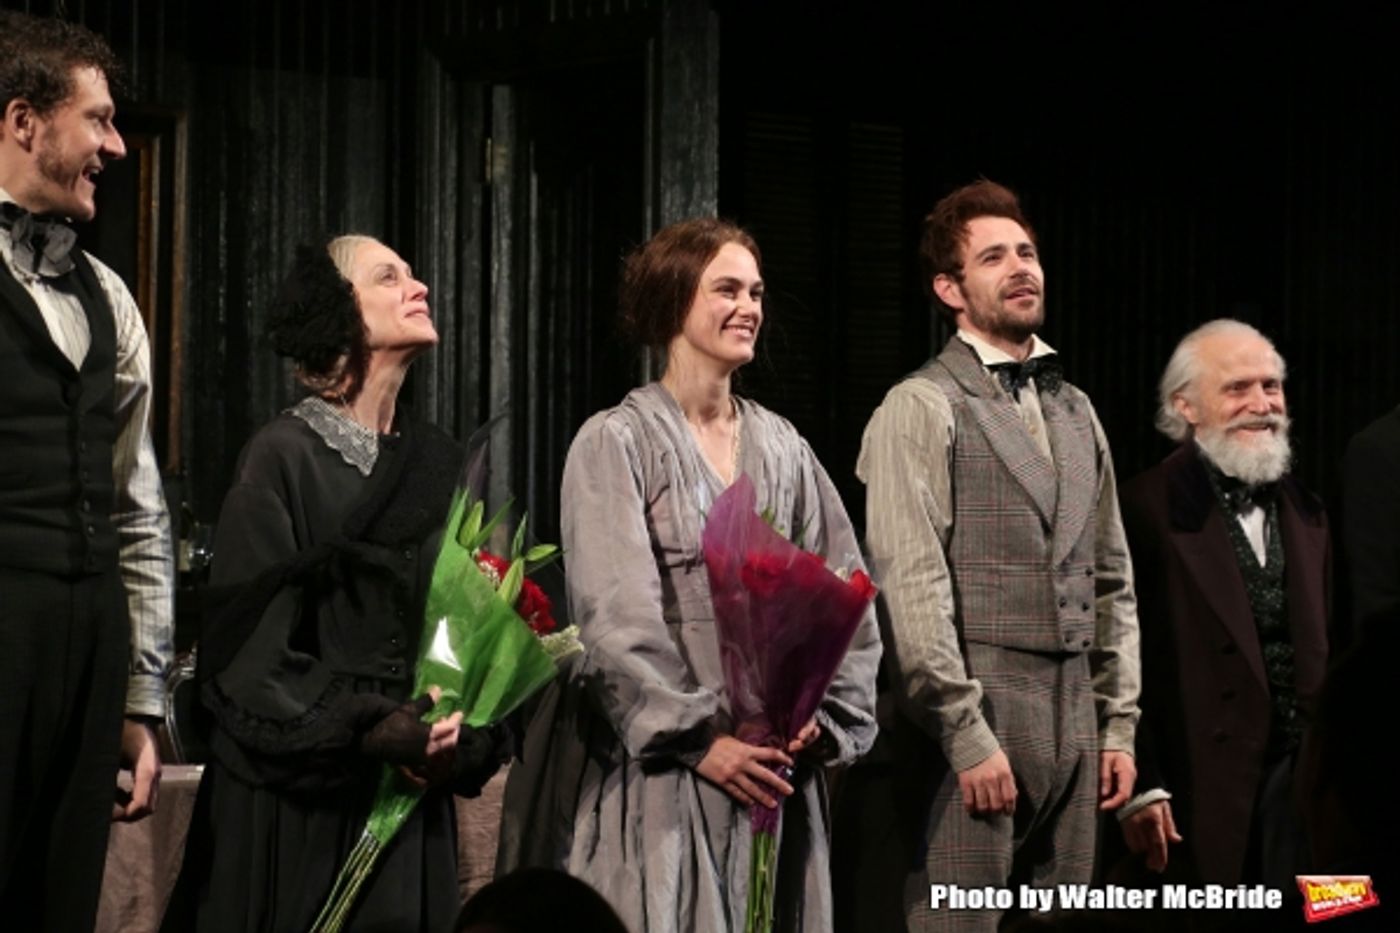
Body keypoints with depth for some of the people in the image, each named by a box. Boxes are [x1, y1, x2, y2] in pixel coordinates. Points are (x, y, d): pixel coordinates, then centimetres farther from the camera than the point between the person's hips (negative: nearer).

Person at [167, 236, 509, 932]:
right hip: (298, 803, -5)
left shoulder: (440, 464, 10)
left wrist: (466, 739, -9)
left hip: (412, 796, 5)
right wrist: (367, 731, -21)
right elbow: (251, 646, -13)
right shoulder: (283, 457, -8)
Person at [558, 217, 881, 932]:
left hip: (780, 765, 5)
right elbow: (615, 619, -11)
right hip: (665, 773, -4)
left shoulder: (782, 446, 13)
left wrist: (829, 716, -4)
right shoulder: (617, 442, -2)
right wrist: (698, 739, -16)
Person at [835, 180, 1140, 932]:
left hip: (1073, 720, 7)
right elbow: (912, 588, -12)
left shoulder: (1075, 411, 17)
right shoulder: (921, 409, -5)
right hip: (973, 711, -7)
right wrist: (967, 735, -17)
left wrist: (1118, 724, 12)